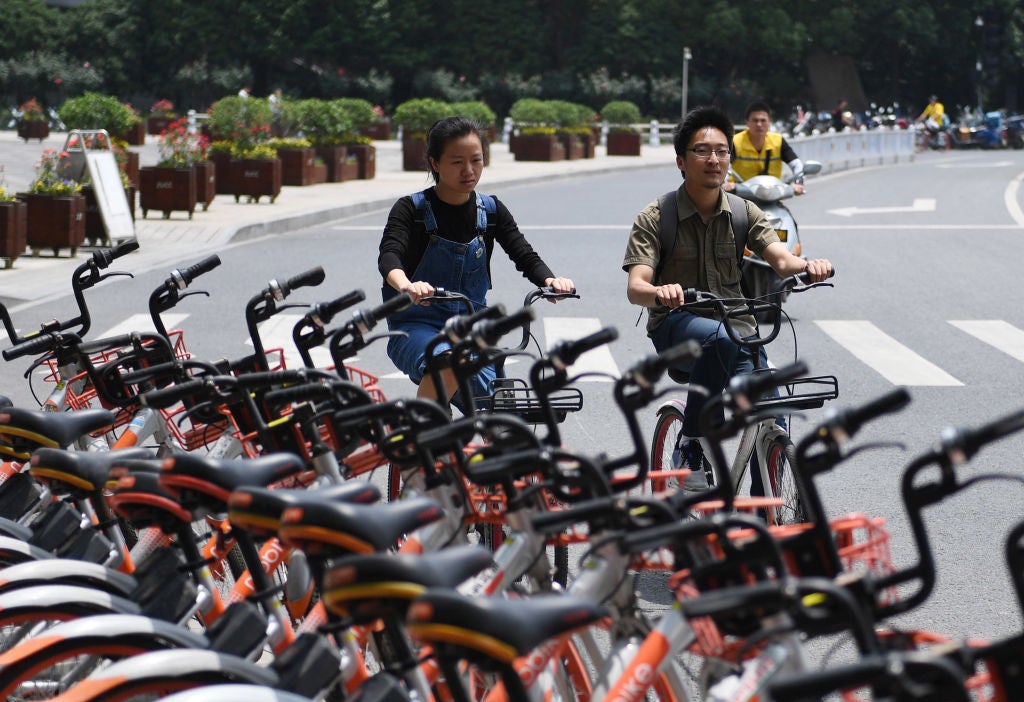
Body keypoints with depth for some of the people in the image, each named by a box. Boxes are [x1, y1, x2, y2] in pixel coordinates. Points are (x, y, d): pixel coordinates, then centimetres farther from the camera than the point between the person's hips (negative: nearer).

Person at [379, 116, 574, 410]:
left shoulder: (491, 210, 6)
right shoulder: (412, 209, -7)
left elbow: (525, 255, -4)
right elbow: (389, 255, -24)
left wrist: (550, 280, -28)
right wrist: (407, 286, -48)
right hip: (416, 327, -4)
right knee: (449, 365, -39)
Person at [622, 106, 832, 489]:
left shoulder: (744, 212, 6)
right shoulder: (654, 219, -4)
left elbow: (781, 259, -9)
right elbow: (635, 288, -16)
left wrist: (809, 266, -34)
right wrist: (660, 293, -41)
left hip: (736, 326, 3)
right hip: (677, 327, -3)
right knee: (720, 338, -38)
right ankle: (691, 446, -23)